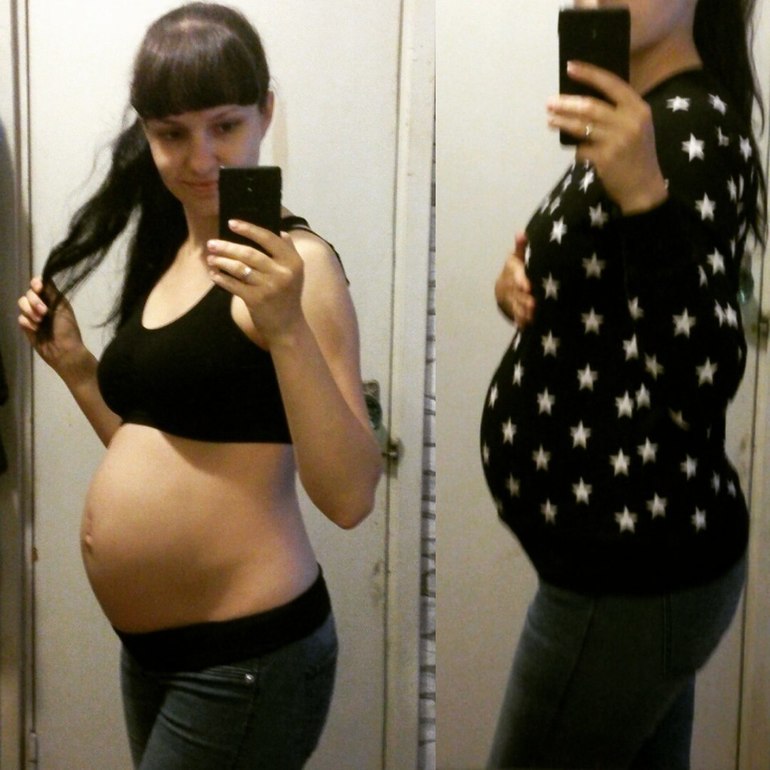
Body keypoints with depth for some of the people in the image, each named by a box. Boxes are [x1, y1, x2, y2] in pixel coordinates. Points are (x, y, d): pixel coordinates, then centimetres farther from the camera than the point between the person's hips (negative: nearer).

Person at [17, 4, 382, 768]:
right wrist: (74, 364, 7)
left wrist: (286, 330, -32)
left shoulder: (294, 263, -14)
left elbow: (349, 497, -22)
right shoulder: (168, 256, 9)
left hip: (245, 658, -8)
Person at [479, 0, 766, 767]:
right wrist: (526, 284, -1)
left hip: (632, 571, -9)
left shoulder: (689, 129, -19)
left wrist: (645, 199, -39)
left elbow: (699, 384, -28)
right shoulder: (642, 121, 10)